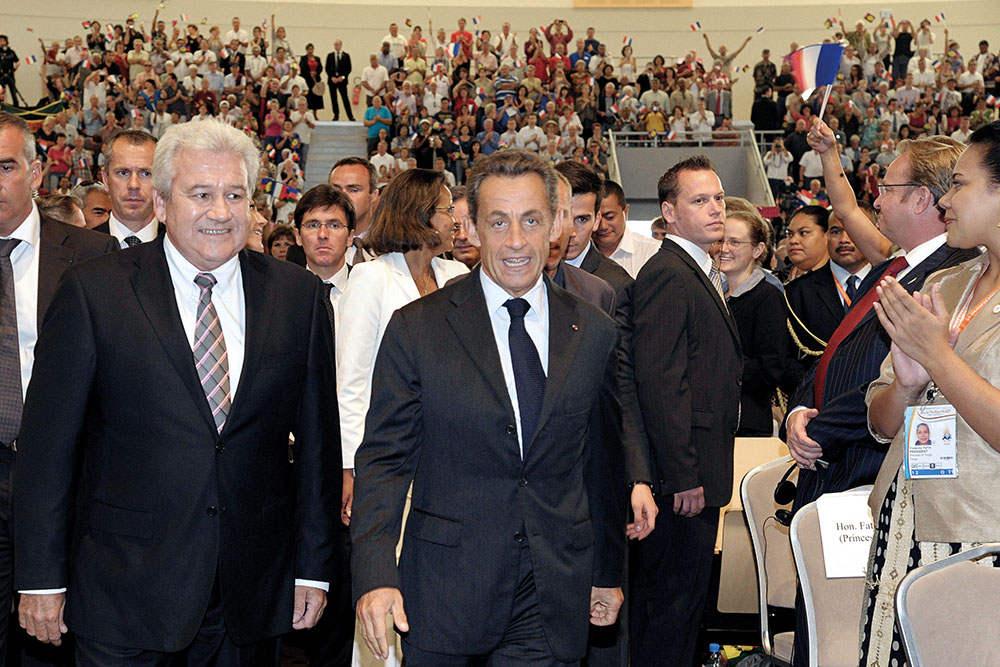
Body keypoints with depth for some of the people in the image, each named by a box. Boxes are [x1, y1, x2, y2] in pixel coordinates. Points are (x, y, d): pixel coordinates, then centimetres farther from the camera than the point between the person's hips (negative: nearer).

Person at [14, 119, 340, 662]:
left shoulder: (299, 295, 2)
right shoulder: (93, 291, -5)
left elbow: (317, 439, 6)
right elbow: (48, 444, -4)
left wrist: (314, 568, 6)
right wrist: (41, 578, -4)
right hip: (123, 593, -2)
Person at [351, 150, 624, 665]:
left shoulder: (594, 333, 5)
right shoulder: (415, 329, -4)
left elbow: (603, 459, 12)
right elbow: (384, 458, -5)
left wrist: (608, 572, 16)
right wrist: (375, 575, -17)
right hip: (445, 594, -1)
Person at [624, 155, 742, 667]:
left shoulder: (701, 274, 17)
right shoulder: (667, 276, -16)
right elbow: (659, 383, -23)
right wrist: (684, 477, -23)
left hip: (697, 474, 10)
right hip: (682, 477, -10)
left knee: (684, 596, 17)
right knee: (673, 600, -1)